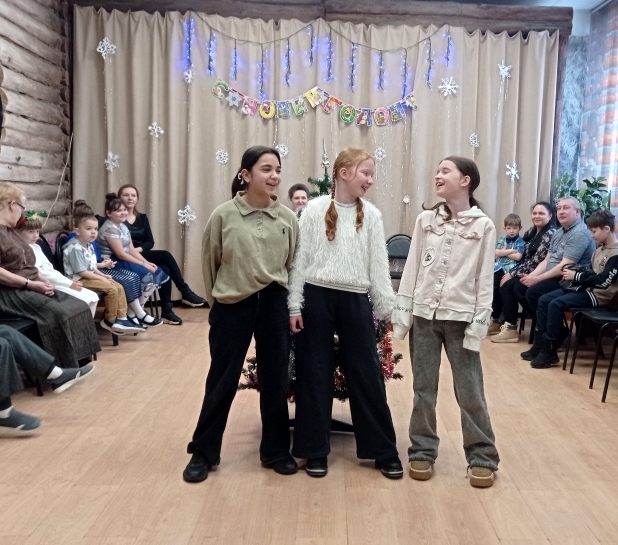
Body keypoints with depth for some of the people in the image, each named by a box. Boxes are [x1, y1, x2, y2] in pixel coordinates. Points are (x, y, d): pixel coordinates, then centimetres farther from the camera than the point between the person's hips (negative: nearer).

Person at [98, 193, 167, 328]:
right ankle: (139, 314, -11)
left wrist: (147, 262, -4)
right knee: (145, 274, -25)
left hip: (123, 261, 9)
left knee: (156, 273, -5)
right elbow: (121, 254, -20)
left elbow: (131, 249, 10)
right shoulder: (109, 229, -15)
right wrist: (143, 264, -19)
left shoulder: (123, 226, 13)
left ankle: (134, 310, -3)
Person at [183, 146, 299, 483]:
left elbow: (292, 264, 6)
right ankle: (203, 453, 23)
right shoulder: (224, 215, -7)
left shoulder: (287, 218, 0)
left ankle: (276, 451, 27)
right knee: (222, 380, 7)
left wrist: (287, 303, 5)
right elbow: (209, 262, 2)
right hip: (232, 306, -2)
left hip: (273, 304, 2)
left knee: (275, 379, 10)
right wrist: (217, 299, 8)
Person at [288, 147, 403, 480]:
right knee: (314, 373, 7)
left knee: (367, 374, 5)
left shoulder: (371, 215, 5)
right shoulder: (315, 209, -1)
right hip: (317, 298, -1)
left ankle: (384, 451, 18)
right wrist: (294, 305, -3)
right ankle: (315, 451, 21)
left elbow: (378, 264, 6)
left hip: (355, 301, 2)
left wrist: (386, 307, 3)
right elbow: (300, 260, 0)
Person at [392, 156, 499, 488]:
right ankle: (422, 451, 23)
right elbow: (411, 268, 5)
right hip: (424, 314, 3)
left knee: (470, 390, 3)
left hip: (460, 317, -2)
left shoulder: (483, 226, -2)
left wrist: (479, 323, -8)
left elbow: (484, 279, -3)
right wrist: (402, 311, 0)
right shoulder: (425, 220, 5)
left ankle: (482, 457, 18)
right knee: (424, 388, 9)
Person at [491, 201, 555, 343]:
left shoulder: (550, 234, -13)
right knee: (498, 282, -14)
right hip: (528, 273, 8)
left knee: (508, 285, -23)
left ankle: (511, 328, -12)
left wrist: (513, 274, -15)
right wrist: (512, 273, -2)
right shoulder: (532, 231, 13)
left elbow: (536, 261, -19)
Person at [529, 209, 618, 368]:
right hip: (586, 289, 10)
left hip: (599, 295, -10)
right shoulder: (599, 250, 15)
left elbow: (603, 281, -22)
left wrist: (576, 276, -16)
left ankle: (549, 352, -18)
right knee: (544, 300, -3)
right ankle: (541, 343, -3)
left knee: (556, 304, -26)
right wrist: (573, 271, 3)